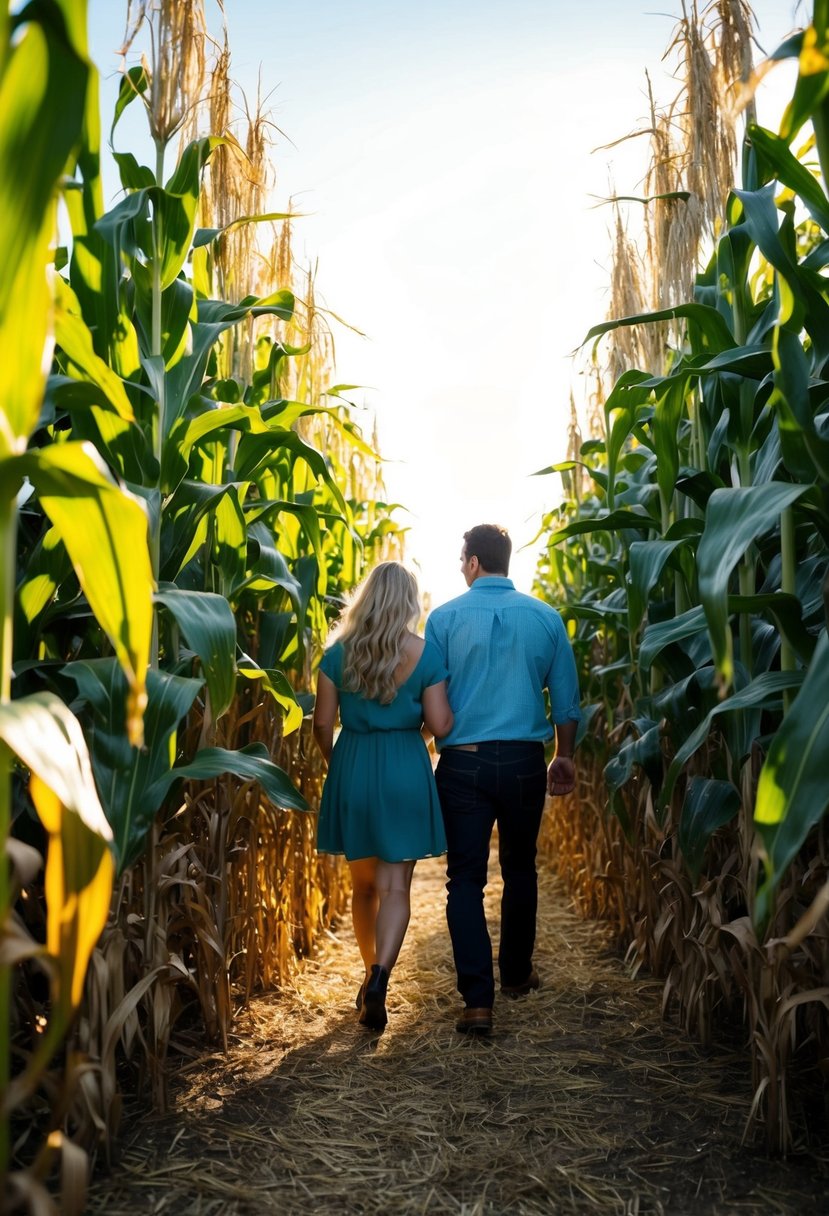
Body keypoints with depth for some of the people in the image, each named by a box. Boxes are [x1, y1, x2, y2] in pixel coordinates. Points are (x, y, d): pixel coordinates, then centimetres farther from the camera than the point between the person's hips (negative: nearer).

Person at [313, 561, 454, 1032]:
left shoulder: (340, 651, -2)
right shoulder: (425, 653, -7)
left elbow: (323, 723, 0)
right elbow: (439, 725, -8)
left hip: (352, 768, 2)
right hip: (406, 772, -2)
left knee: (364, 884, 18)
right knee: (395, 886, 3)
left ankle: (372, 974, 31)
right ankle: (379, 977, -14)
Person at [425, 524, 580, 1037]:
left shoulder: (444, 618, -4)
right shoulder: (546, 617, 1)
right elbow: (567, 699, 6)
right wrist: (565, 756, 17)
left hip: (463, 761, -2)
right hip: (524, 761, 2)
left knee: (465, 879, 4)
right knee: (520, 869, 20)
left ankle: (478, 1000, 0)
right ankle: (517, 973, 35)